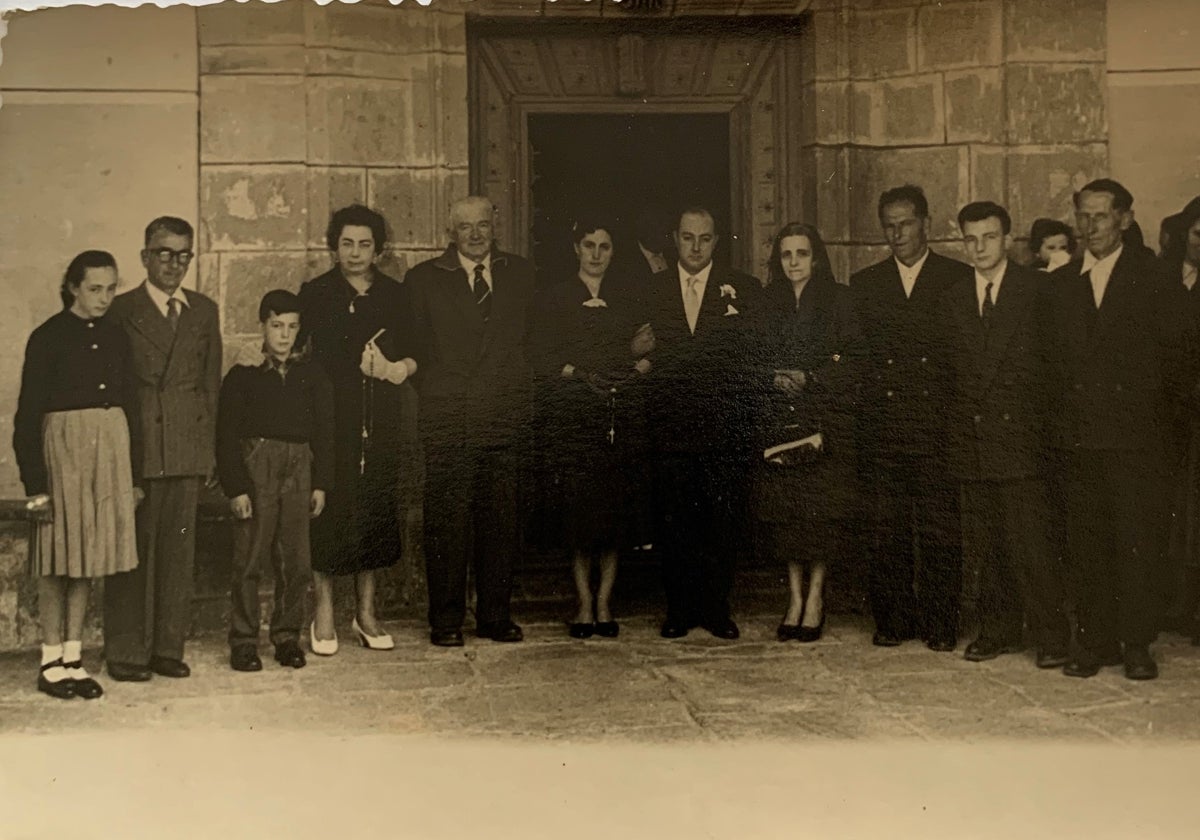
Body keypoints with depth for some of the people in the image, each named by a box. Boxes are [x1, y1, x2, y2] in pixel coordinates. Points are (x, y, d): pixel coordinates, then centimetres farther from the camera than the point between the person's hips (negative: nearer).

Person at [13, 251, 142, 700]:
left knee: (88, 555, 8)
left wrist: (133, 472, 9)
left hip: (110, 448, 5)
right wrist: (35, 480, -13)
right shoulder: (48, 338, -6)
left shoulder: (115, 337, 9)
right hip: (63, 445, -5)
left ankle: (74, 658, 16)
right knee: (59, 557, 0)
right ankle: (51, 662, 11)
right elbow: (28, 415, -7)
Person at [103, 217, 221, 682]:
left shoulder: (204, 311, 13)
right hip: (135, 446, -4)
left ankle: (168, 647, 15)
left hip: (189, 447, 4)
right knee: (134, 549, -1)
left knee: (179, 548, 6)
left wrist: (211, 447, 9)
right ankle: (126, 651, 8)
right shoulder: (121, 310, 2)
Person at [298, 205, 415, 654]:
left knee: (375, 511, 5)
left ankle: (365, 613, 18)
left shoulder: (396, 296, 12)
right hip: (329, 417, -3)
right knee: (329, 511, -4)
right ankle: (324, 615, 8)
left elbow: (415, 354, 15)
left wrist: (398, 368, -6)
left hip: (381, 421, 3)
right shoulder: (315, 294, 4)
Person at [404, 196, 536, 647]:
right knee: (446, 521, -1)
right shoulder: (423, 279, 8)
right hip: (447, 419, -2)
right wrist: (432, 393, -1)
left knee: (501, 520, 5)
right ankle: (446, 618, 9)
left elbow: (536, 338, 14)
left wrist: (524, 396, 5)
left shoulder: (522, 274, 13)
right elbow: (414, 347, 7)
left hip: (506, 417, 2)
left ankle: (496, 616, 17)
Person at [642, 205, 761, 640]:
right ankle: (680, 609, 16)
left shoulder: (744, 289, 5)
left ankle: (717, 608, 16)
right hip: (671, 423, 1)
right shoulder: (652, 290, 9)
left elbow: (757, 352, 1)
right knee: (674, 522, 5)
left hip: (725, 425, -1)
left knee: (724, 520, 4)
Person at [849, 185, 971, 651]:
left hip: (938, 425, -2)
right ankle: (893, 620, 15)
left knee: (941, 532, -1)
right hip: (881, 429, 2)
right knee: (884, 532, 4)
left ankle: (939, 624, 9)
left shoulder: (959, 279, 7)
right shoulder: (863, 284, 14)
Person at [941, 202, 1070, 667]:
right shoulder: (953, 298, 14)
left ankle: (1051, 636, 1)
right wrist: (956, 425, 6)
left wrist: (1042, 423, -7)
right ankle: (998, 630, 18)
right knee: (987, 543, 8)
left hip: (1019, 435, -4)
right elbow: (949, 368, 13)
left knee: (1030, 540, -8)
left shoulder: (1037, 290, 0)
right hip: (971, 438, 4)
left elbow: (1053, 358, -1)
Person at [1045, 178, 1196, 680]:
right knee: (1085, 545, 4)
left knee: (1137, 542, -2)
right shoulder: (1059, 285, 11)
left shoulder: (1153, 281, 2)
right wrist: (1061, 420, 5)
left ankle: (1136, 644, 7)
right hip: (1080, 439, 3)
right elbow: (1052, 358, 12)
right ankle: (1095, 640, 13)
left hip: (1137, 436, -3)